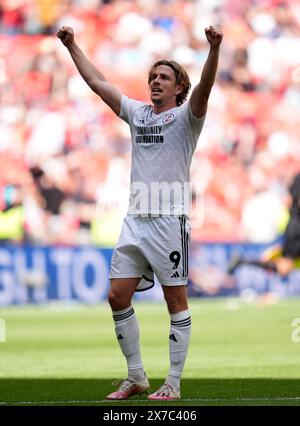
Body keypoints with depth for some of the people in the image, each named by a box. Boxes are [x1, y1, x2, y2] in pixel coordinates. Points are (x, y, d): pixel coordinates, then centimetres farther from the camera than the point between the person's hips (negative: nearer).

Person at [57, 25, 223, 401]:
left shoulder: (184, 116, -1)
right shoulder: (137, 113, 16)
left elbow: (204, 87, -19)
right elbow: (97, 82, 21)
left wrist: (214, 50, -36)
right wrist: (71, 46, 20)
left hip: (169, 218, -6)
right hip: (135, 218, 6)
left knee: (175, 300, -1)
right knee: (118, 296, 3)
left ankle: (173, 384, 1)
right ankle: (136, 377, 14)